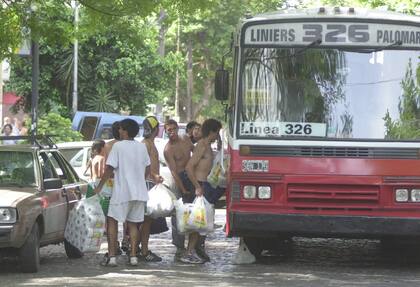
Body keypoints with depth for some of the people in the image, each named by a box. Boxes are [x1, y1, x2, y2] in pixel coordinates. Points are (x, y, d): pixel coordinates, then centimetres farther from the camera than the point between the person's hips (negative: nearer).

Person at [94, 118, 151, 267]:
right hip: (139, 192, 5)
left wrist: (99, 186, -3)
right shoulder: (142, 147, 8)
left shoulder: (118, 146, -9)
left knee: (112, 221, 3)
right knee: (133, 223, 13)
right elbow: (147, 169, 15)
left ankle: (112, 256, -6)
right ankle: (133, 256, 7)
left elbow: (110, 168, -12)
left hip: (122, 192, -5)